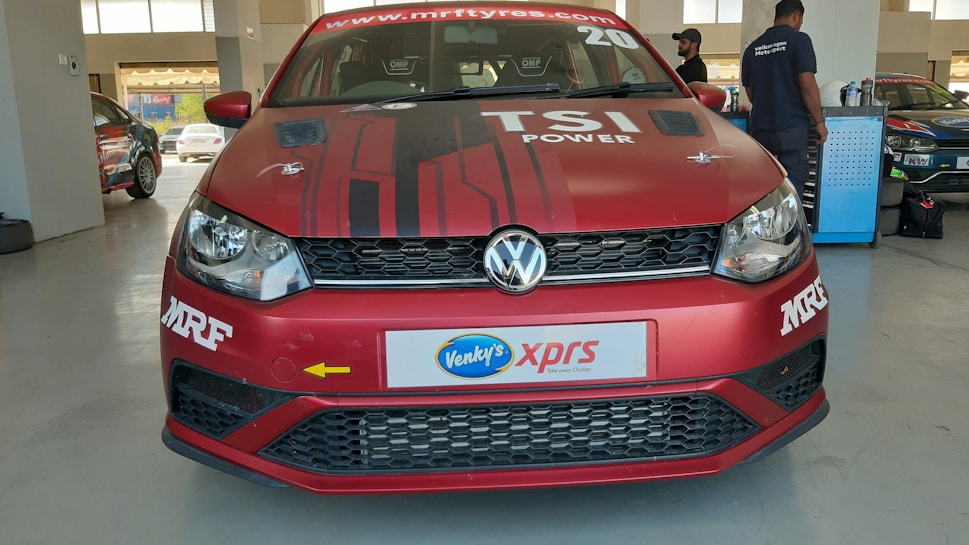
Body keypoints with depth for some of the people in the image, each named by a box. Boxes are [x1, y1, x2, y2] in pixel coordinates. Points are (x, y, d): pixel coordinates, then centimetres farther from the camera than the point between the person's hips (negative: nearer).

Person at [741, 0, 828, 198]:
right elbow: (807, 85, -12)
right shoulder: (798, 40, -5)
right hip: (791, 128, -5)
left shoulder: (753, 48, 12)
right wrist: (819, 121, -4)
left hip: (760, 128, 6)